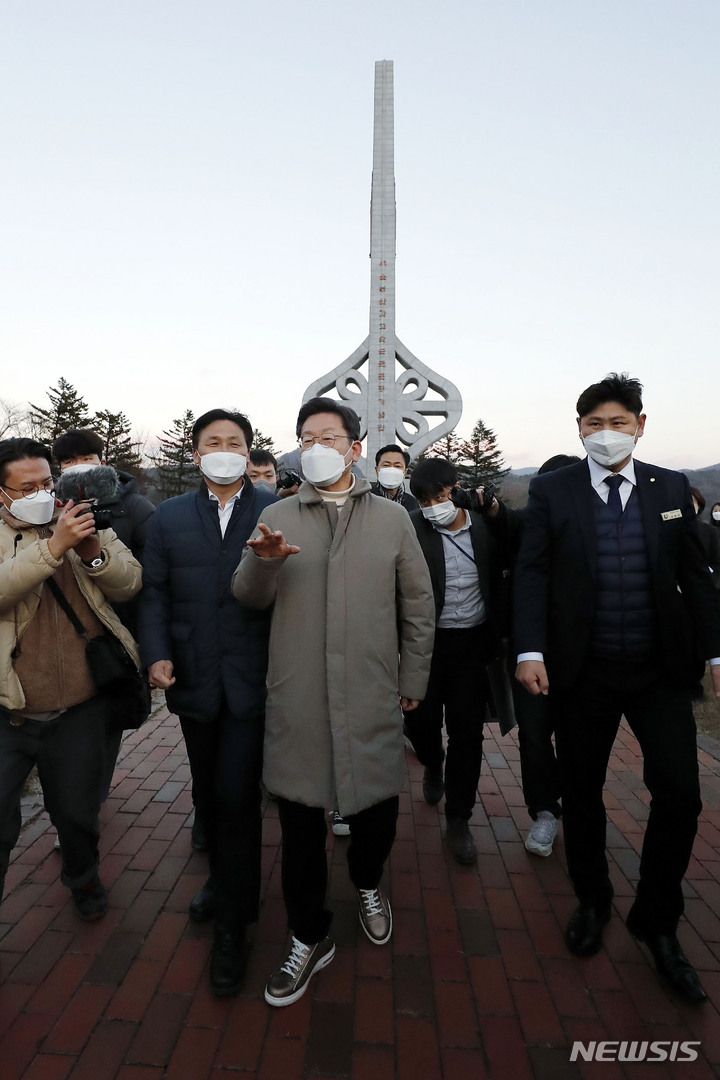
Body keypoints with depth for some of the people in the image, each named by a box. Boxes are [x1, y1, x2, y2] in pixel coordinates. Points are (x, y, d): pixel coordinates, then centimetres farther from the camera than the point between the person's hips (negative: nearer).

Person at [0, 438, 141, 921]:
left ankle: (83, 877, 48)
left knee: (77, 812, 19)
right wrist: (54, 545, -30)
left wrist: (94, 551, -21)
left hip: (79, 710, 2)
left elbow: (130, 583, -4)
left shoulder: (86, 522, 4)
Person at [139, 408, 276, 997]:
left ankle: (232, 925, 21)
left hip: (253, 680, -3)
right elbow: (155, 594, 5)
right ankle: (224, 878, 45)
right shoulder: (169, 517, 6)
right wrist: (156, 654, -8)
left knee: (236, 795, -1)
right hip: (194, 680, 4)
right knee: (209, 793, 19)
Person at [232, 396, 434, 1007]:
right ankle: (309, 938, 35)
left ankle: (368, 885, 47)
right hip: (296, 701, 0)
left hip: (372, 699, 0)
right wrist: (262, 560, -19)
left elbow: (418, 606, 8)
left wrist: (413, 679, 7)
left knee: (376, 809, 12)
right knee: (300, 820, 10)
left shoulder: (392, 519, 5)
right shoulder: (276, 517, 5)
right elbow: (250, 600, 2)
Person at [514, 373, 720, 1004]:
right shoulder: (551, 491, -3)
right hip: (583, 670, -1)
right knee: (581, 791, 12)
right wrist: (530, 651, -17)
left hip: (661, 669, 2)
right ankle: (592, 902, 39)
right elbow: (532, 573, -7)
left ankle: (657, 921, 27)